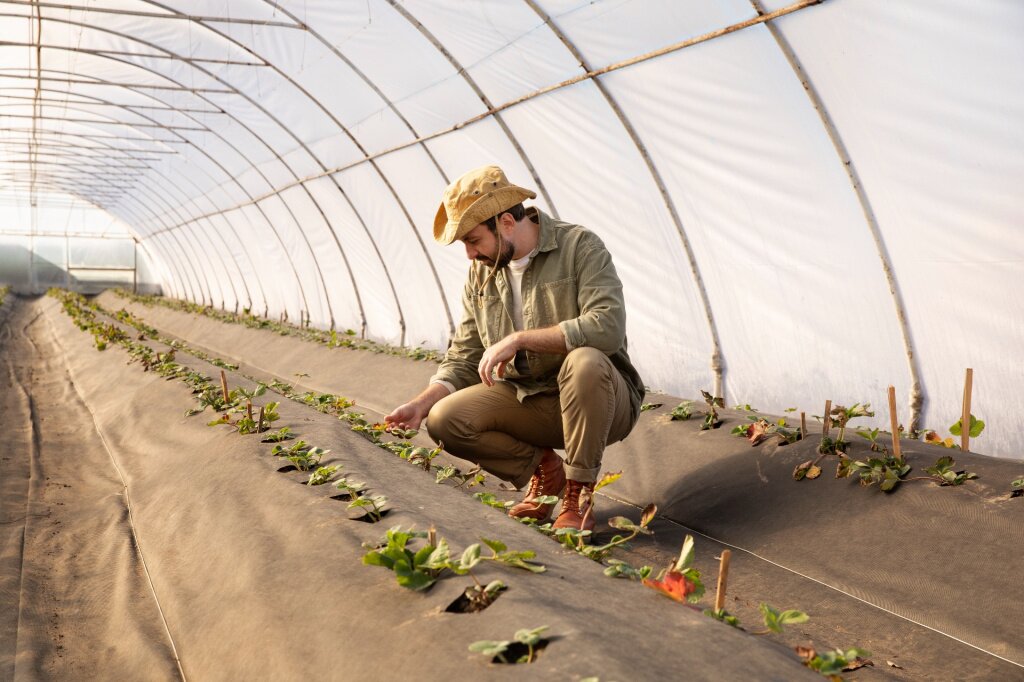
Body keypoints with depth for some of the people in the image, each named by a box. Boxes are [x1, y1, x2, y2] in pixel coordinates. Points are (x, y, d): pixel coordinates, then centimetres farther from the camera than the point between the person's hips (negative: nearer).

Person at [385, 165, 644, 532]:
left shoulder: (580, 246, -13)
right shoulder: (481, 273, 5)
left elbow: (608, 326, -29)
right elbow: (463, 360, 7)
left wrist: (519, 339, -28)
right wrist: (422, 402, -10)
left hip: (602, 398, -5)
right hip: (529, 401, 5)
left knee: (584, 361, -38)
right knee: (444, 420, -16)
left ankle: (579, 492, -18)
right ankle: (542, 468, 5)